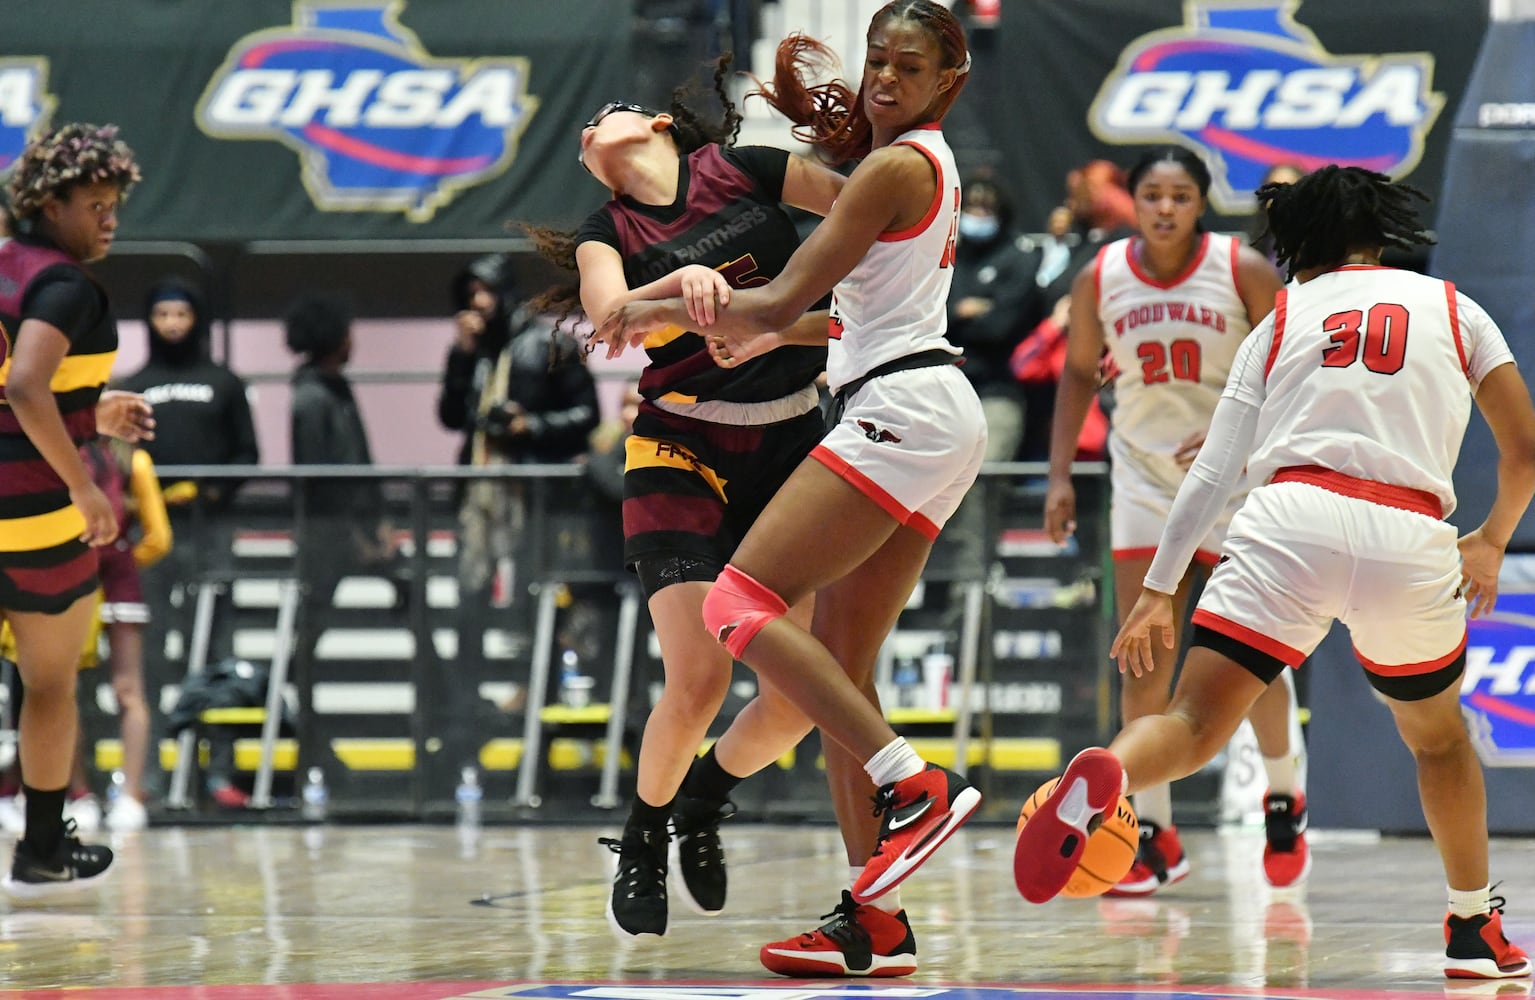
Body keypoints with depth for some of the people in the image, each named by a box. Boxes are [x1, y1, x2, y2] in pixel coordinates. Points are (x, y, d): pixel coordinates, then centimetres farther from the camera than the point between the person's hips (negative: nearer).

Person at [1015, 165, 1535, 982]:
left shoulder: (1281, 321, 21)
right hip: (1410, 539, 1)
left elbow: (1213, 472, 14)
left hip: (1292, 517, -1)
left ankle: (1104, 775, -42)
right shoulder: (1452, 308, 22)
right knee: (1439, 739, 27)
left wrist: (1157, 590, 14)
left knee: (1194, 724, -9)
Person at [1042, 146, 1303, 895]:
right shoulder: (1100, 280, -5)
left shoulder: (1244, 271, -13)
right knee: (1143, 664, -2)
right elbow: (1079, 373, 9)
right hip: (1145, 476, 2)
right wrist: (1060, 476, 3)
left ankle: (1283, 800, 24)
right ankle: (1155, 835, 3)